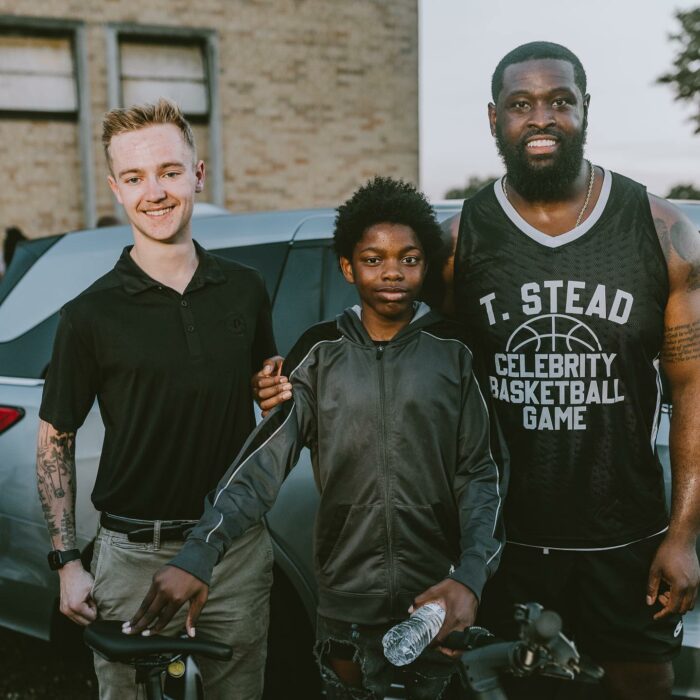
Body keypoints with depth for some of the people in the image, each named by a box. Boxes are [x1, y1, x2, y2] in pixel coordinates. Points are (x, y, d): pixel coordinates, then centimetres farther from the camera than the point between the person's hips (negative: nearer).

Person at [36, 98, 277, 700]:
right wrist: (67, 562, -4)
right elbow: (55, 441, 0)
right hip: (134, 561, -2)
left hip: (240, 553, 3)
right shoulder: (91, 314, -7)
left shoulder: (245, 290, 2)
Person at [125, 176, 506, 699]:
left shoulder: (453, 352, -3)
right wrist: (197, 556, -21)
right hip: (348, 602, 1)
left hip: (437, 596, 0)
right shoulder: (321, 352, -2)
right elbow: (265, 458, -9)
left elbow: (480, 473, -3)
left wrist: (471, 577, -18)